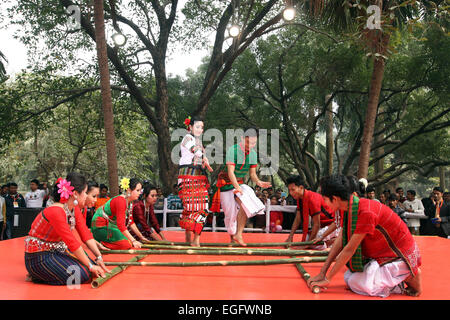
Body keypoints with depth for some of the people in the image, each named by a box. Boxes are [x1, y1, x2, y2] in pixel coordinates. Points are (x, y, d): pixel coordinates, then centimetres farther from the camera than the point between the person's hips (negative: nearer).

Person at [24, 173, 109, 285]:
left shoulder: (74, 209, 1)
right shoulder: (56, 211, -27)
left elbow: (86, 234, -1)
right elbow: (72, 242, -26)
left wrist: (99, 257, -9)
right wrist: (90, 266, -22)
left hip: (57, 251, 9)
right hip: (39, 256, -9)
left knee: (92, 267, -3)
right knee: (84, 274, -21)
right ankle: (37, 275, -5)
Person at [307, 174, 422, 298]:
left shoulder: (365, 212, -30)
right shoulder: (350, 208, -2)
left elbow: (349, 249, -26)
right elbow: (340, 241, 0)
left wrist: (328, 279, -18)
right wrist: (322, 273, -3)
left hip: (400, 256, -9)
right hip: (381, 255, 9)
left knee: (356, 283, -20)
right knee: (348, 278, -1)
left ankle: (408, 276, -3)